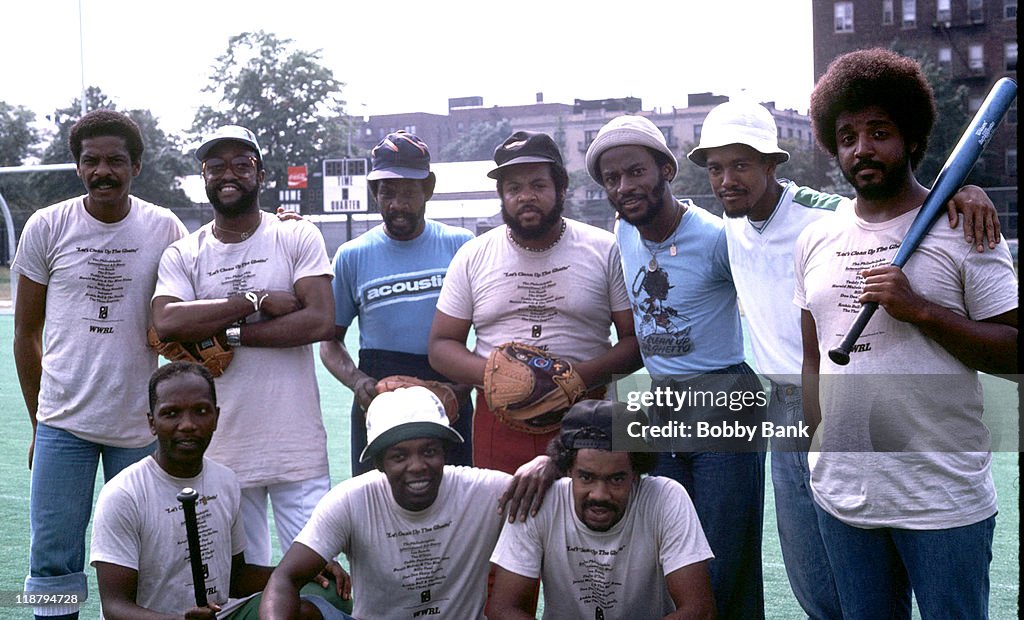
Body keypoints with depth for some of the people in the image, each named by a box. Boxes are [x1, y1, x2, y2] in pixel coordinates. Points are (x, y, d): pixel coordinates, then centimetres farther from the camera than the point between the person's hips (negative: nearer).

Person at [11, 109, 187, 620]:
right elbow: (26, 333, 7)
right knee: (53, 560, 2)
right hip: (62, 423, 0)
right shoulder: (46, 227, 1)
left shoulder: (165, 229, 1)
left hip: (141, 424, 0)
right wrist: (39, 420, 6)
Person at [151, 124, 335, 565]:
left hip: (297, 447, -2)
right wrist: (257, 301, -12)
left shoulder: (297, 237, 2)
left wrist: (228, 335, -10)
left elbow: (321, 321, -10)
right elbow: (167, 323, -11)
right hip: (223, 450, 2)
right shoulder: (182, 255, 8)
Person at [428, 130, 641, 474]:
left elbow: (636, 339, 3)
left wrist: (581, 375, -15)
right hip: (499, 422, 1)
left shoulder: (604, 250, 4)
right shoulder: (473, 256, 8)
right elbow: (441, 345, 9)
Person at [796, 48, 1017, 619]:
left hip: (944, 503, -4)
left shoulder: (962, 231, -4)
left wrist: (919, 308, -19)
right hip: (841, 498, 4)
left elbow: (1013, 353, -9)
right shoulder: (816, 241, 10)